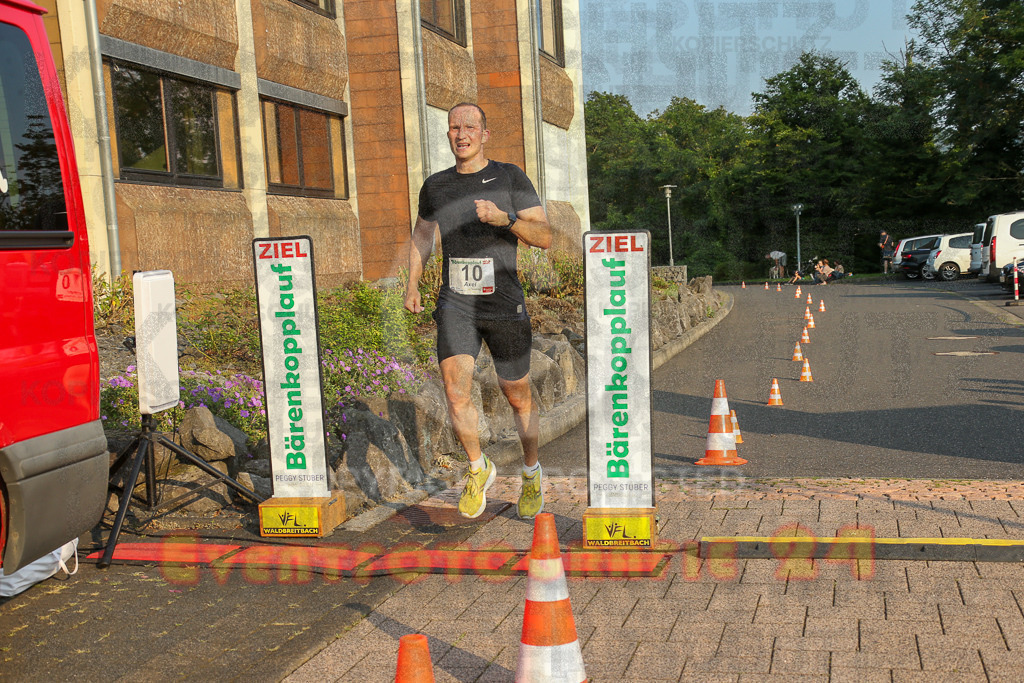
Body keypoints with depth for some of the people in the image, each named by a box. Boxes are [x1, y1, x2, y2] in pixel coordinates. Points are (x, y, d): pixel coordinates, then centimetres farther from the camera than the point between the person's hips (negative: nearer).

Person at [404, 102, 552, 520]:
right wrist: (412, 284, 12)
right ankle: (478, 469, 11)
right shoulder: (435, 186, 8)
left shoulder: (510, 178, -2)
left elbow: (544, 237, -8)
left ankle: (531, 473, 34)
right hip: (455, 304, 2)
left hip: (504, 305, -2)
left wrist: (504, 218, -26)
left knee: (518, 395, 9)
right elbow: (422, 235, 25)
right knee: (456, 392, -15)